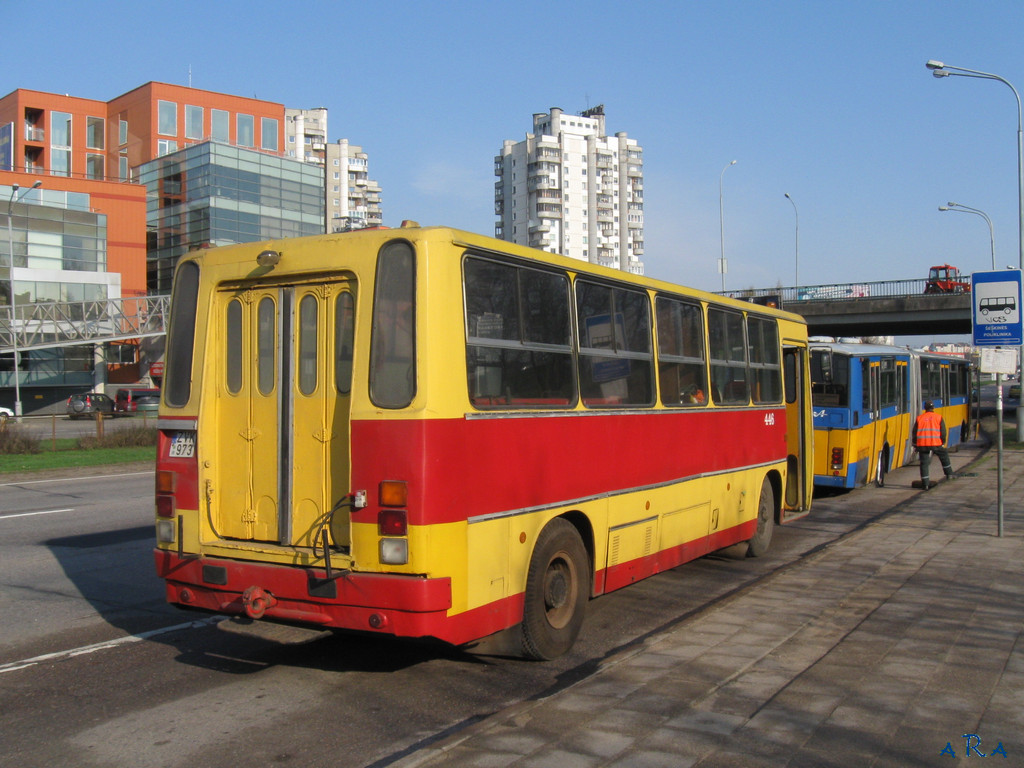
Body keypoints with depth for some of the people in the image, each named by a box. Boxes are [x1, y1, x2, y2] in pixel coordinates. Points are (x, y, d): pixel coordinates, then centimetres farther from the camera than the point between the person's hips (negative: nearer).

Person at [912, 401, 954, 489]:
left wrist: (915, 445, 18)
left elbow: (914, 433, 11)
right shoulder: (938, 417, 6)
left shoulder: (919, 418, 11)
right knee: (944, 456, 25)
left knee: (924, 463, 4)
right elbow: (943, 432, 2)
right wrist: (943, 443, 12)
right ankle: (949, 474, 33)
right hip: (936, 443, -1)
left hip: (922, 444, 1)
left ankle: (925, 484, 1)